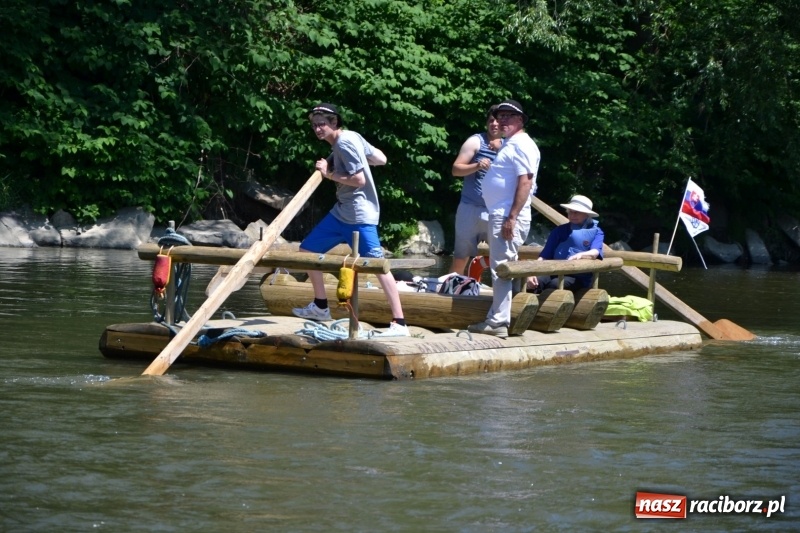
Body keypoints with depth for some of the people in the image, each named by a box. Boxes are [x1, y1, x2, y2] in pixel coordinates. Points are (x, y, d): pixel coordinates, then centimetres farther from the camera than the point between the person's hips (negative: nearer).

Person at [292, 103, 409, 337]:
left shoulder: (345, 142, -16)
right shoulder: (351, 137, 10)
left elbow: (359, 179, -22)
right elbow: (381, 159, 12)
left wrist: (330, 174, -12)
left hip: (359, 215, -11)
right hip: (341, 212, 11)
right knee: (307, 250, 15)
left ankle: (399, 324, -20)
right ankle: (320, 307, 26)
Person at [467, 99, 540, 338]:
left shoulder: (521, 145, -12)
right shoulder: (509, 144, 20)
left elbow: (525, 182, -20)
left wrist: (512, 218, -24)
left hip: (509, 216, -11)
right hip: (499, 215, 11)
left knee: (501, 268, -11)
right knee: (502, 268, 13)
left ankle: (498, 323, -12)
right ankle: (496, 319, 19)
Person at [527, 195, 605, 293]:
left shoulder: (596, 231, 12)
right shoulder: (559, 231, 18)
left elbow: (594, 253, -8)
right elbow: (545, 256, 11)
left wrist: (580, 255, -32)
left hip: (579, 278, -3)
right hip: (554, 273, 3)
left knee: (555, 284, -36)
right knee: (537, 281, -33)